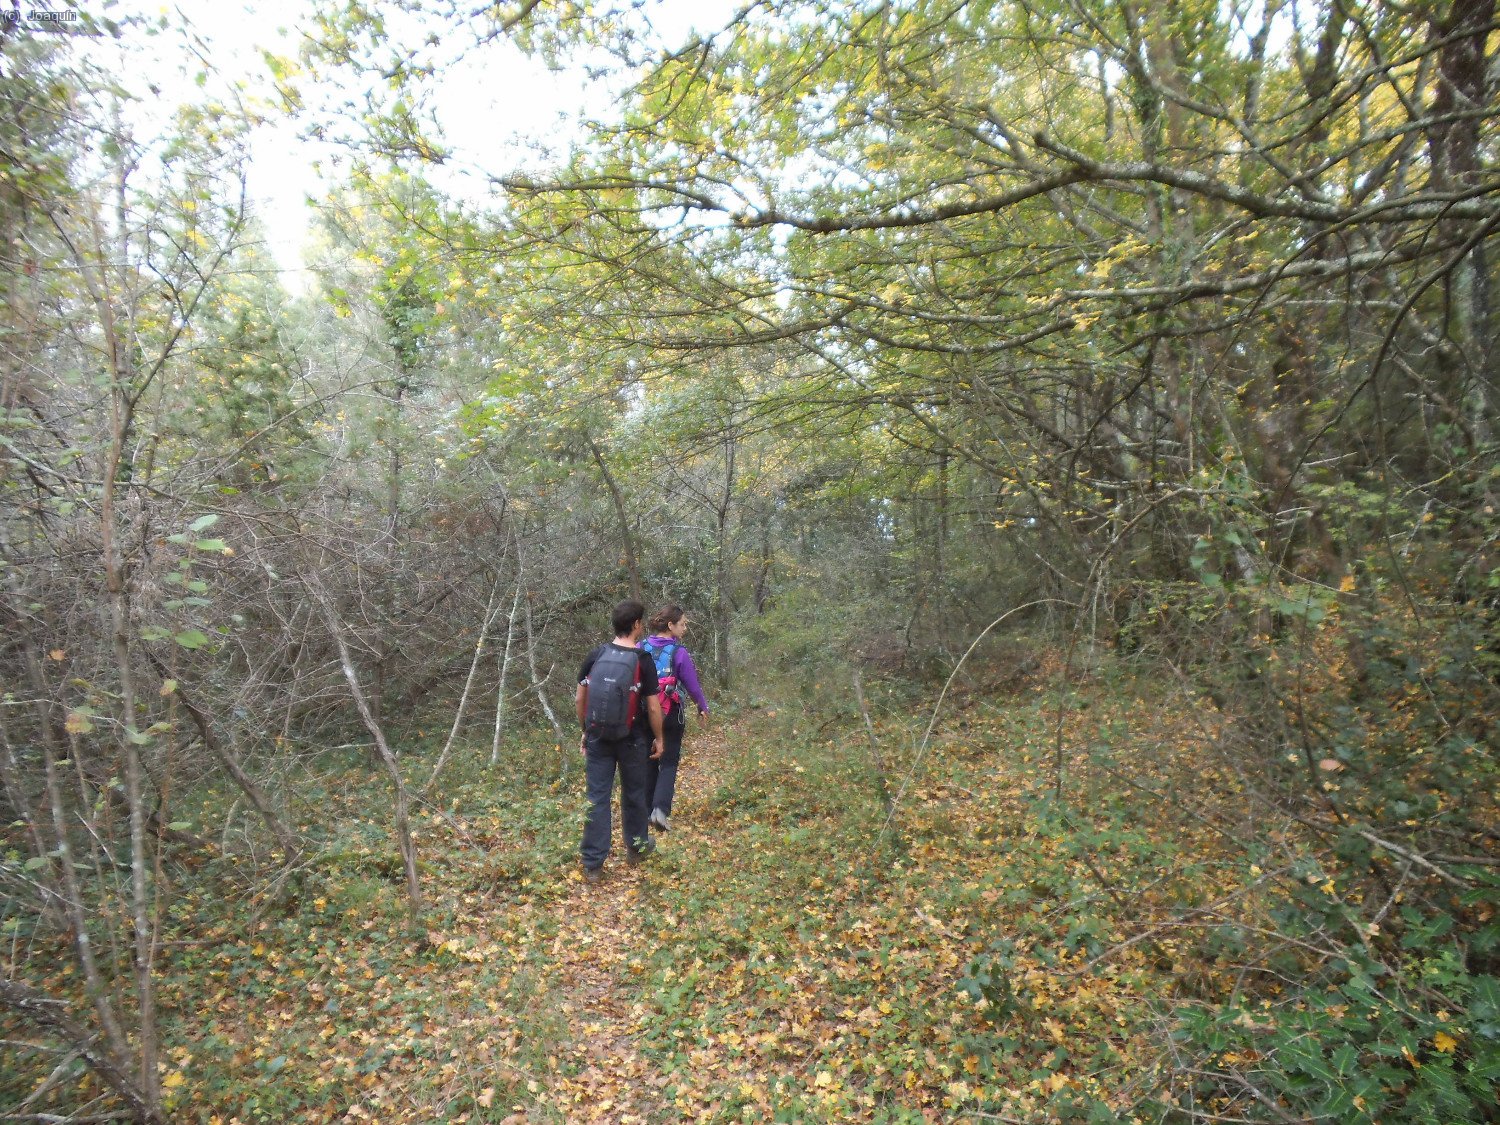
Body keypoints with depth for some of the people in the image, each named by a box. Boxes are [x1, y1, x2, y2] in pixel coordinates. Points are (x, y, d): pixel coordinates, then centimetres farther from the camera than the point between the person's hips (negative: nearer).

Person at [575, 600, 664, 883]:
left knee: (597, 798, 6)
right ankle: (636, 846, 35)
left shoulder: (595, 656, -3)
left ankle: (593, 864, 9)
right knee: (633, 794, 17)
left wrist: (585, 731, 16)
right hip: (631, 740, -2)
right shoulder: (643, 661, -12)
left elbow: (579, 699, 3)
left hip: (598, 738, 2)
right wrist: (658, 738, 3)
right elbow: (653, 706, -10)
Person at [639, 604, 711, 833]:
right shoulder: (679, 652, -13)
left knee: (648, 762, 17)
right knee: (669, 763, 6)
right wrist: (703, 707, 11)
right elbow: (692, 686, -6)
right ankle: (661, 809, -9)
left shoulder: (641, 648, -3)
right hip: (671, 714, -4)